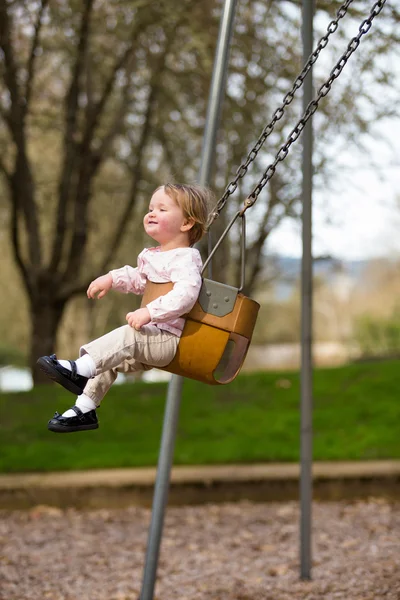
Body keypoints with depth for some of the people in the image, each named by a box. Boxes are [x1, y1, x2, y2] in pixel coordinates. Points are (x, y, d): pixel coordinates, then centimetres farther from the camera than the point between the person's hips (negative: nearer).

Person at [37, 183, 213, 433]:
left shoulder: (185, 259, -15)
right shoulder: (153, 256, 16)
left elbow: (185, 294, -32)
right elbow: (139, 279, 33)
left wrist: (150, 312, -37)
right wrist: (113, 278, 15)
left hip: (171, 339, -10)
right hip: (153, 338, 10)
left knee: (128, 336, -32)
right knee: (108, 359, 10)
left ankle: (79, 370, -41)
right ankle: (84, 410, 15)